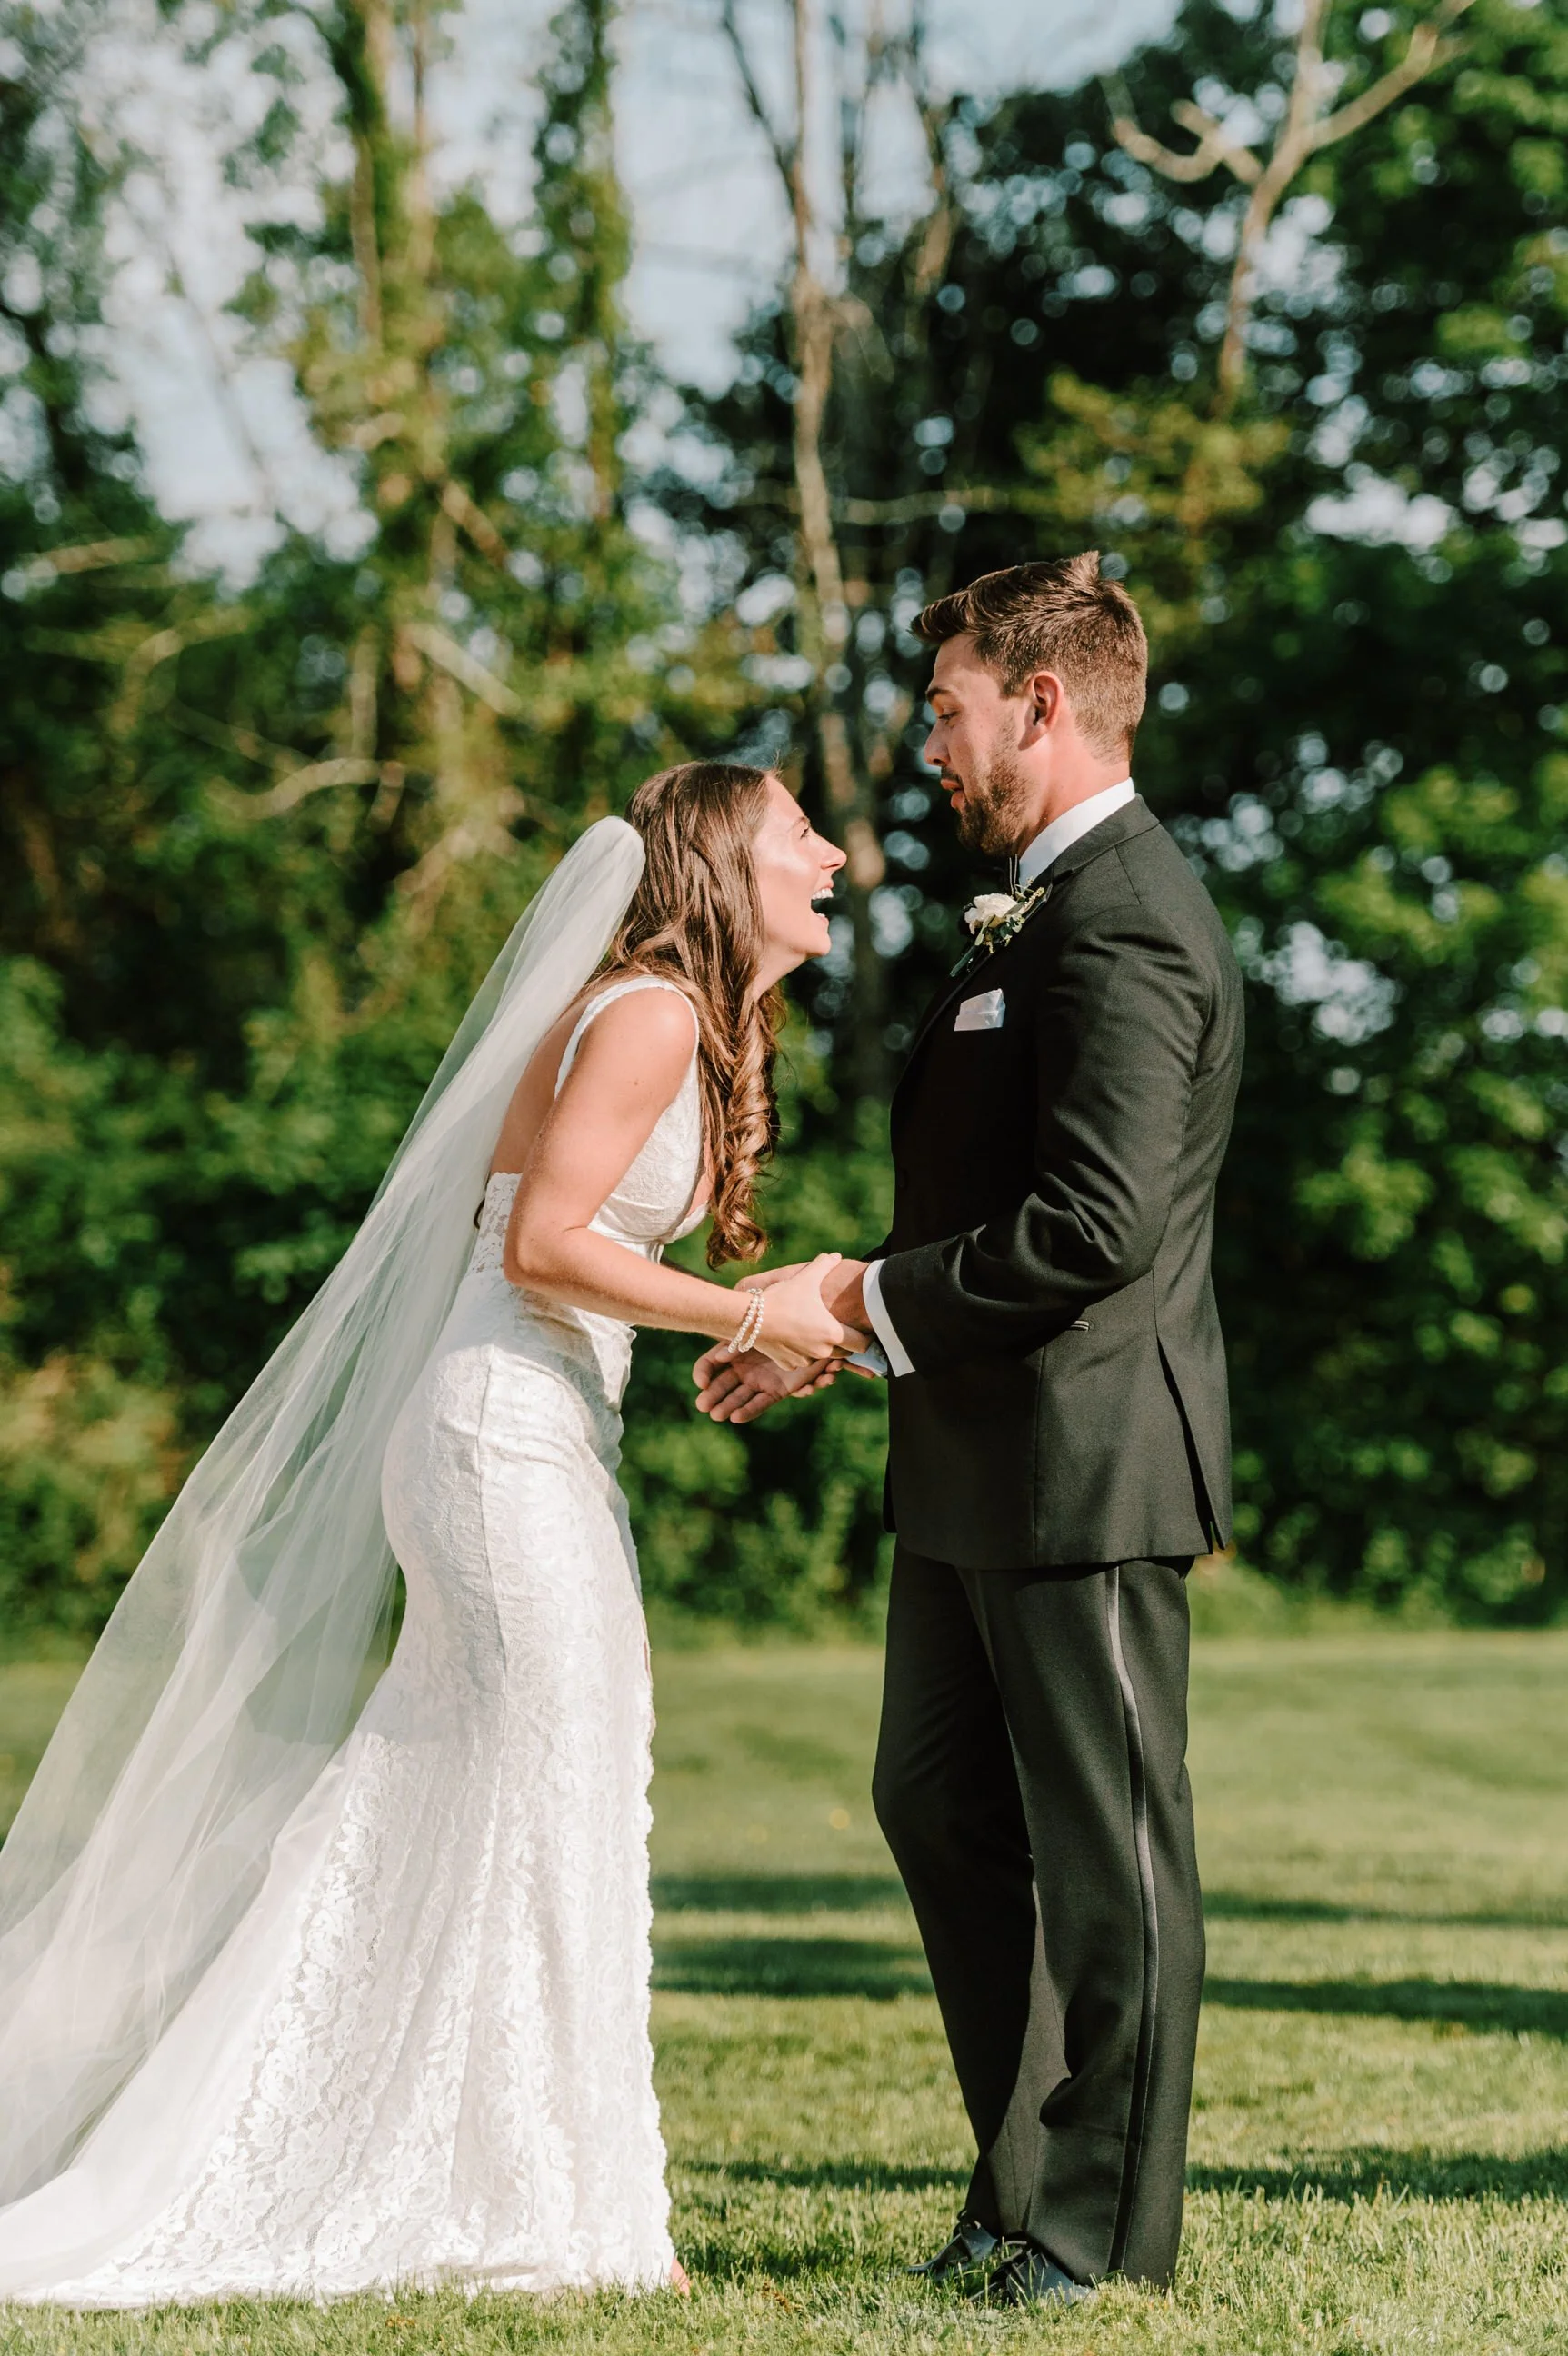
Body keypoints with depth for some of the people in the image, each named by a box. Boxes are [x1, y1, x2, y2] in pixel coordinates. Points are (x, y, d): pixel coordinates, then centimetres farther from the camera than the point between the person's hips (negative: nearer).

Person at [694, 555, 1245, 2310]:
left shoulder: (1122, 927, -18)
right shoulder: (1047, 907, 16)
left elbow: (1095, 1225, -26)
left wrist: (879, 1297, -14)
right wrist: (846, 1331, 13)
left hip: (1086, 1457, -11)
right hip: (978, 1460, 11)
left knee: (1105, 1844, 0)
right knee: (940, 1802, 16)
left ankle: (1105, 2228, 11)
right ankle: (1028, 2180, 26)